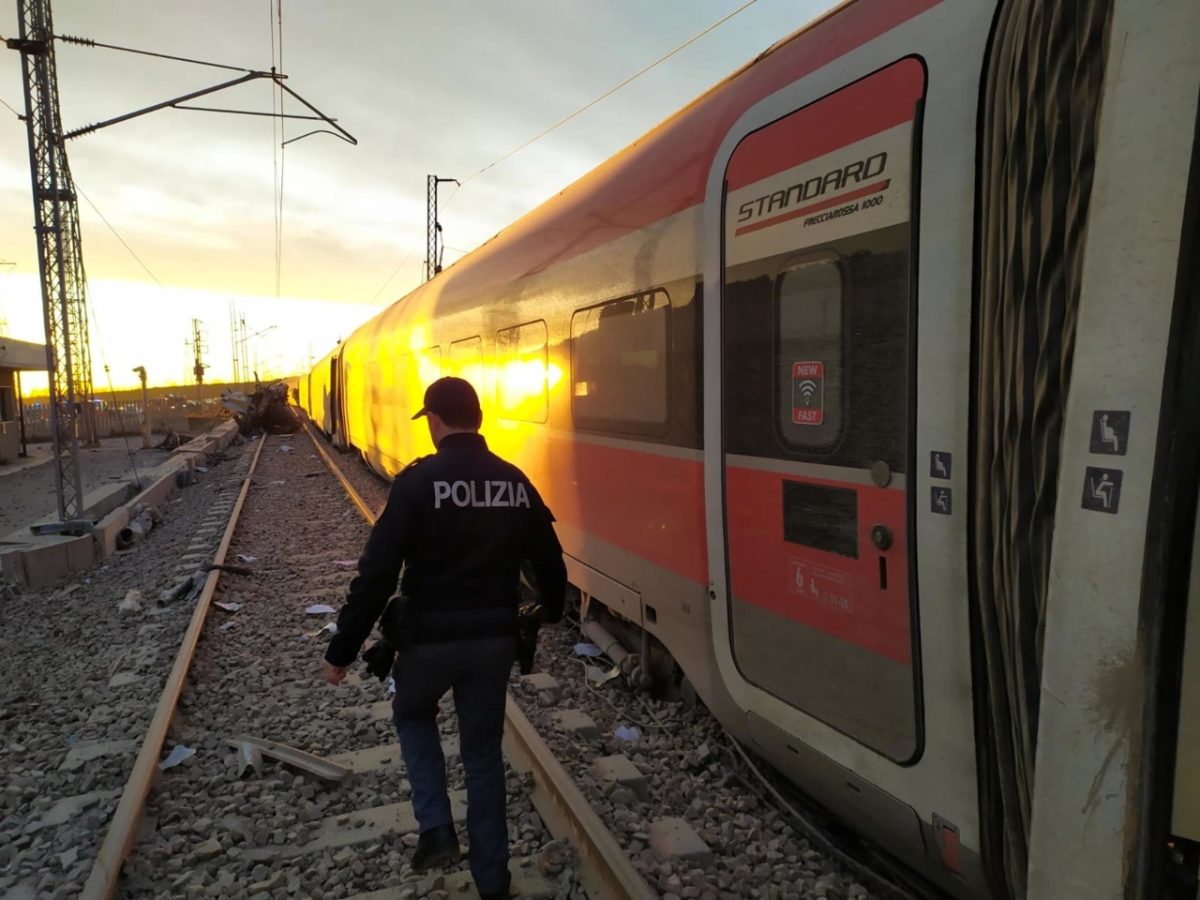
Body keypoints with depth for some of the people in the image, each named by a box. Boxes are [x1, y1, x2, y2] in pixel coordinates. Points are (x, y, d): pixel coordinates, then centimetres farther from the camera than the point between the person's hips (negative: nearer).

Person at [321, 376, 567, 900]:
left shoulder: (417, 482, -14)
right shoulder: (516, 482, 1)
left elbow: (377, 574, -16)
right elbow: (548, 560, 10)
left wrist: (342, 650, -5)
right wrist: (552, 610, 30)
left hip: (430, 638, -3)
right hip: (496, 639, 4)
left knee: (412, 716, 28)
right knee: (484, 752, 18)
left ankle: (436, 829, 18)